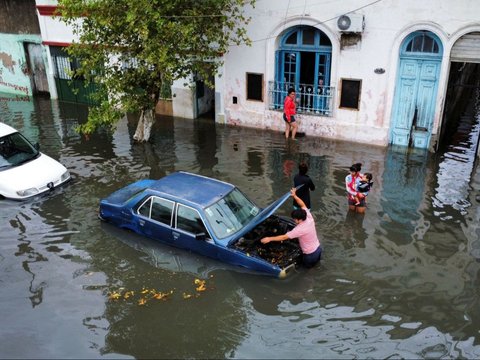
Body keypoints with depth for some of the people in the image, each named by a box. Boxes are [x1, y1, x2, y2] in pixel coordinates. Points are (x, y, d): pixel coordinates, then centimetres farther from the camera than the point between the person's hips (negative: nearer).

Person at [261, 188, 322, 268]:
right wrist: (295, 196, -7)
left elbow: (284, 237, -26)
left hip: (311, 254, -7)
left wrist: (269, 239, -22)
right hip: (318, 248, 7)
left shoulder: (300, 229, -31)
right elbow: (303, 205, 2)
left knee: (307, 264, 24)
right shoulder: (309, 217, -12)